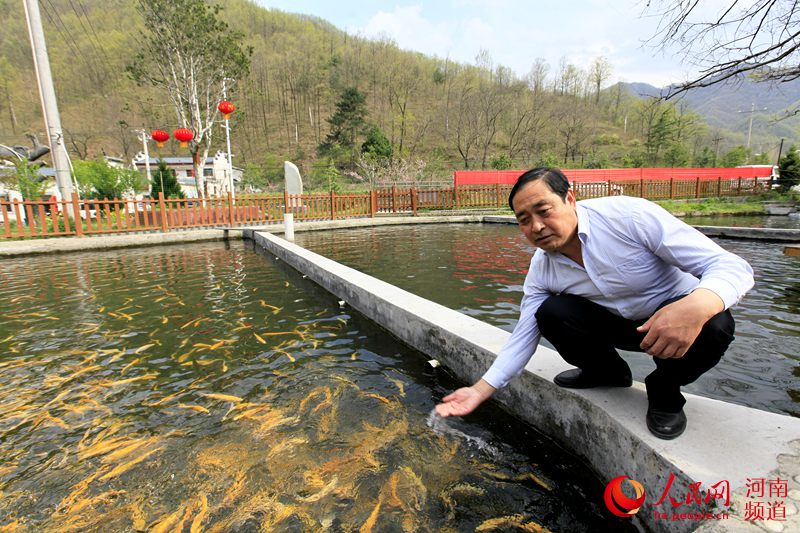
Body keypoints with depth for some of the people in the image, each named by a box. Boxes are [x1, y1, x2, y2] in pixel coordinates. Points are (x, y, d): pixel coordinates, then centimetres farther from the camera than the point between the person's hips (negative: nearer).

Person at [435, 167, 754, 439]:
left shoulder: (628, 215, -27)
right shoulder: (541, 270, -13)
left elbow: (734, 267, -26)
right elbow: (522, 339, -10)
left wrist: (695, 307, -49)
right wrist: (479, 392, -16)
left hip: (680, 314, -2)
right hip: (620, 325, 3)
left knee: (714, 325, -35)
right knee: (550, 314, -20)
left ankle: (665, 391, -2)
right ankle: (605, 371, 10)